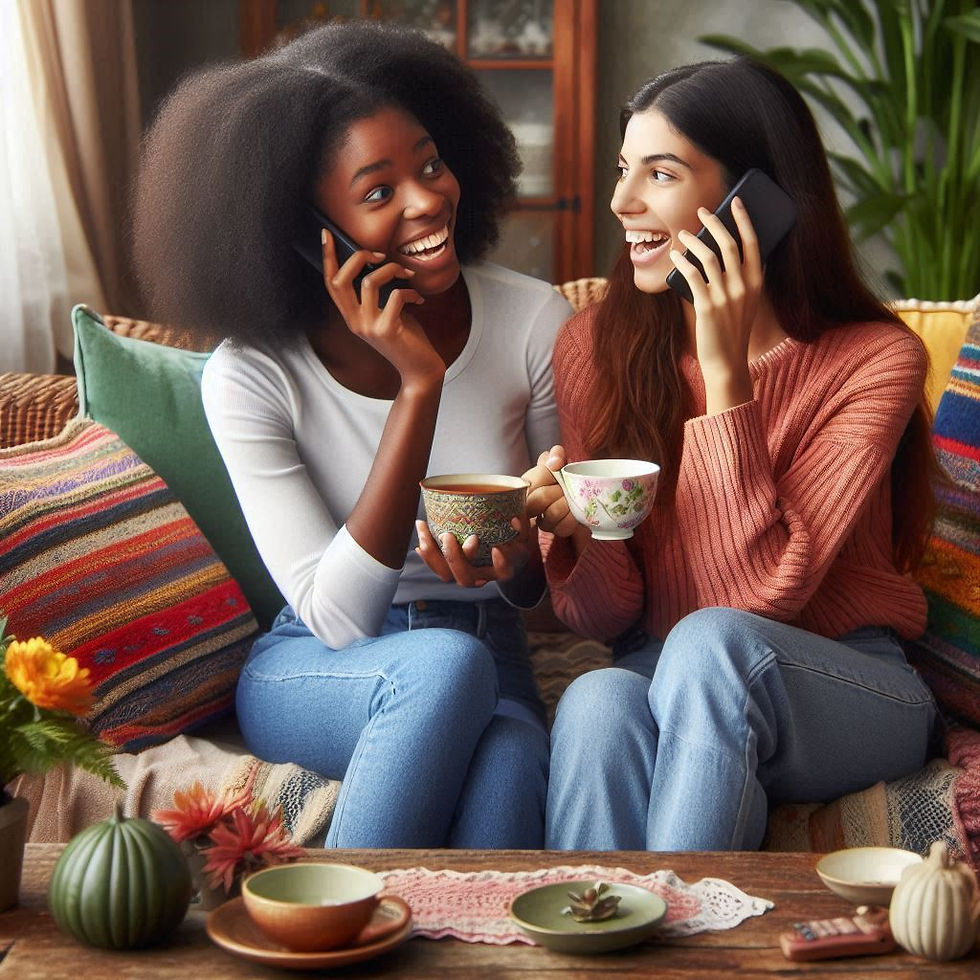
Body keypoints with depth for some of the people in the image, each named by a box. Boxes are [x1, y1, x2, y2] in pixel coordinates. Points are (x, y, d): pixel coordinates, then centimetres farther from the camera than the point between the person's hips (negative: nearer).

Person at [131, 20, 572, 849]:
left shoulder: (535, 322, -7)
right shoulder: (251, 376, -12)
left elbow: (568, 570, 3)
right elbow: (339, 618, -20)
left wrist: (522, 554, -24)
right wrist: (417, 385, -25)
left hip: (489, 667, 1)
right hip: (314, 679, -1)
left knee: (511, 757, -35)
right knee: (445, 662, -35)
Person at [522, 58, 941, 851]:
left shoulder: (875, 359, -10)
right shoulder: (596, 346, 0)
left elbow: (765, 592, -19)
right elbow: (609, 619, 2)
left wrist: (726, 373, -21)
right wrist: (576, 532, -21)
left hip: (848, 693, -2)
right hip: (664, 683, 2)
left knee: (711, 642, -35)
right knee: (597, 702, -34)